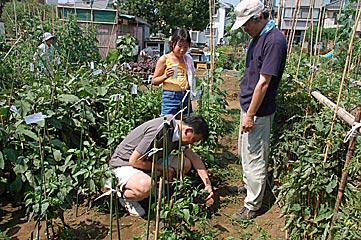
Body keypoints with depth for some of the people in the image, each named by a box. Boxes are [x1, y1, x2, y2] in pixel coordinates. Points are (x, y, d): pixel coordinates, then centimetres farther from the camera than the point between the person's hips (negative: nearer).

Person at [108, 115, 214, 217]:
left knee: (186, 163, -6)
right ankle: (124, 195, -6)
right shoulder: (160, 130, -31)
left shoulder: (177, 132, -4)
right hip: (124, 164, -8)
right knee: (145, 187, -40)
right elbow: (134, 161, -27)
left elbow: (193, 156, 7)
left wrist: (207, 183, -1)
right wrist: (162, 169, -16)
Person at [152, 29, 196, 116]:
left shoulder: (188, 59, 9)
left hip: (185, 96, 5)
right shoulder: (164, 59, -3)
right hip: (170, 96, -4)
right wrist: (165, 76, -20)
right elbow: (154, 81, -2)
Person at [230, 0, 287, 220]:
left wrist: (250, 115, -20)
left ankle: (253, 206, 18)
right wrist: (247, 112, 18)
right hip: (249, 106, 10)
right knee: (245, 152, 24)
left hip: (259, 111, -10)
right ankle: (249, 186, 45)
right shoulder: (259, 37, 9)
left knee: (255, 159, 2)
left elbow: (263, 82, -24)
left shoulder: (274, 41, -21)